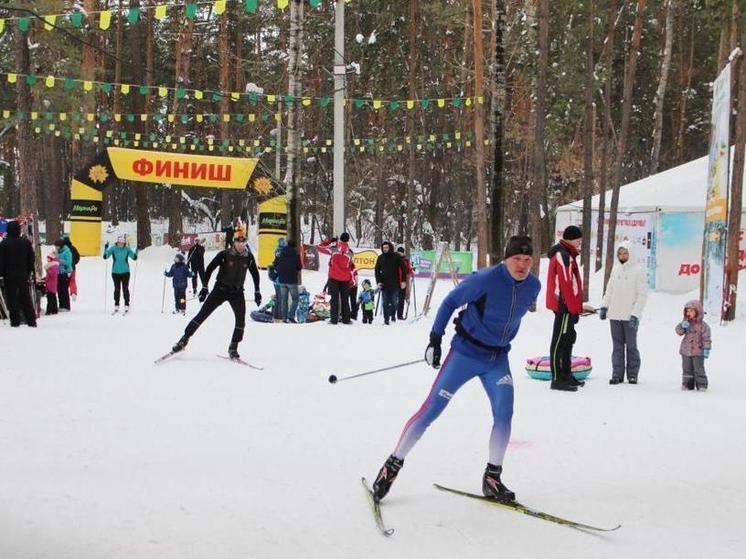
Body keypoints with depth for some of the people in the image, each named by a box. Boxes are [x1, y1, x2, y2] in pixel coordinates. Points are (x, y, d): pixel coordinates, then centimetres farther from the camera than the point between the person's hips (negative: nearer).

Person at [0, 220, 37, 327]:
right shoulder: (26, 242, 2)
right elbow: (31, 259, 8)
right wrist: (30, 273, 17)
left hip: (10, 275, -4)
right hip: (23, 275, 4)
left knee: (12, 298, 1)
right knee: (26, 298, 10)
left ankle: (15, 322, -2)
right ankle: (31, 321, 9)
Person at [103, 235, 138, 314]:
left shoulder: (127, 249, -6)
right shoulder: (113, 248, -7)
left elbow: (134, 257, -2)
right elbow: (105, 256, -12)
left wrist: (137, 251, -18)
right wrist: (105, 249, -27)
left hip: (125, 272, 0)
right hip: (115, 272, 1)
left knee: (125, 289, 0)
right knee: (117, 289, 6)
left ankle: (126, 306, 8)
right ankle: (116, 306, 14)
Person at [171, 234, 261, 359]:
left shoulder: (249, 257, -2)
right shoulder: (224, 255, -11)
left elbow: (255, 274, 13)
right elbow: (210, 269, -7)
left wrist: (257, 291, 12)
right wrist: (205, 287, -12)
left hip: (237, 292, 2)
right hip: (221, 289, -2)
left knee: (241, 319, -10)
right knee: (202, 314, -5)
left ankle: (233, 348, 4)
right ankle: (184, 340, 3)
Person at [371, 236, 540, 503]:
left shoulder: (533, 286, -3)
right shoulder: (485, 279, -21)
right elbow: (450, 302, -9)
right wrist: (435, 339, -10)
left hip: (497, 358, 5)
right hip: (466, 352, -5)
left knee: (504, 413, -11)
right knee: (431, 410, -5)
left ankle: (492, 477, 4)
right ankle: (392, 466, 6)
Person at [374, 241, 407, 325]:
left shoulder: (396, 256, -1)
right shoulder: (380, 258, 6)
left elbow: (403, 269, 2)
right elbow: (377, 270, 11)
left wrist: (403, 281, -3)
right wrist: (378, 281, 0)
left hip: (395, 283, -1)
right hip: (384, 284, 1)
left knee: (394, 301, 2)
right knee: (385, 302, 0)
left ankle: (393, 315, 24)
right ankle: (386, 318, 4)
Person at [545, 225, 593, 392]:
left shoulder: (566, 255, 18)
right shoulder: (564, 256, -16)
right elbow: (566, 285, -21)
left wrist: (577, 306, 22)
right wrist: (574, 309, -19)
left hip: (564, 305, 11)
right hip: (564, 306, -11)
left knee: (568, 339, 17)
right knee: (560, 341, -8)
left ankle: (566, 375, 27)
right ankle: (557, 379, -6)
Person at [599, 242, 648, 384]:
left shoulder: (639, 272, -5)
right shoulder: (615, 270, 11)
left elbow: (642, 295, -8)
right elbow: (609, 290, 19)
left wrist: (635, 314, -16)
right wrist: (604, 306, 7)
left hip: (630, 317, -5)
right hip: (614, 315, 5)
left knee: (631, 346, 2)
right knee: (617, 346, 7)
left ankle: (632, 375, 10)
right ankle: (617, 374, 9)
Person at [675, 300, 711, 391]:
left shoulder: (702, 325, -9)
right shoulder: (686, 323, 5)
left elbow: (706, 338, -9)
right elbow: (679, 331, -3)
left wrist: (707, 349, -15)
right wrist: (682, 326, -23)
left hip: (698, 352, -5)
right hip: (686, 351, 5)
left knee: (699, 369, 0)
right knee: (687, 369, 10)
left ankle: (702, 385, 8)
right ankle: (687, 384, 18)